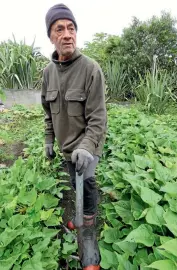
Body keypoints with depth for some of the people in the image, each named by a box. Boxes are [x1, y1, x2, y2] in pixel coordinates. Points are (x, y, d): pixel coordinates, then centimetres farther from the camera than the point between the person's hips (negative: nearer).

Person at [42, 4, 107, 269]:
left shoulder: (91, 69, -18)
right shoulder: (48, 71, 0)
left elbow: (97, 117, -21)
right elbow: (48, 111, 9)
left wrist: (86, 147, -33)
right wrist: (49, 140, 10)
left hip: (86, 143, -5)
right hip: (67, 144, 6)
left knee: (86, 183, -13)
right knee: (77, 184, 21)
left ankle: (89, 236, 10)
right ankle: (85, 211, 48)